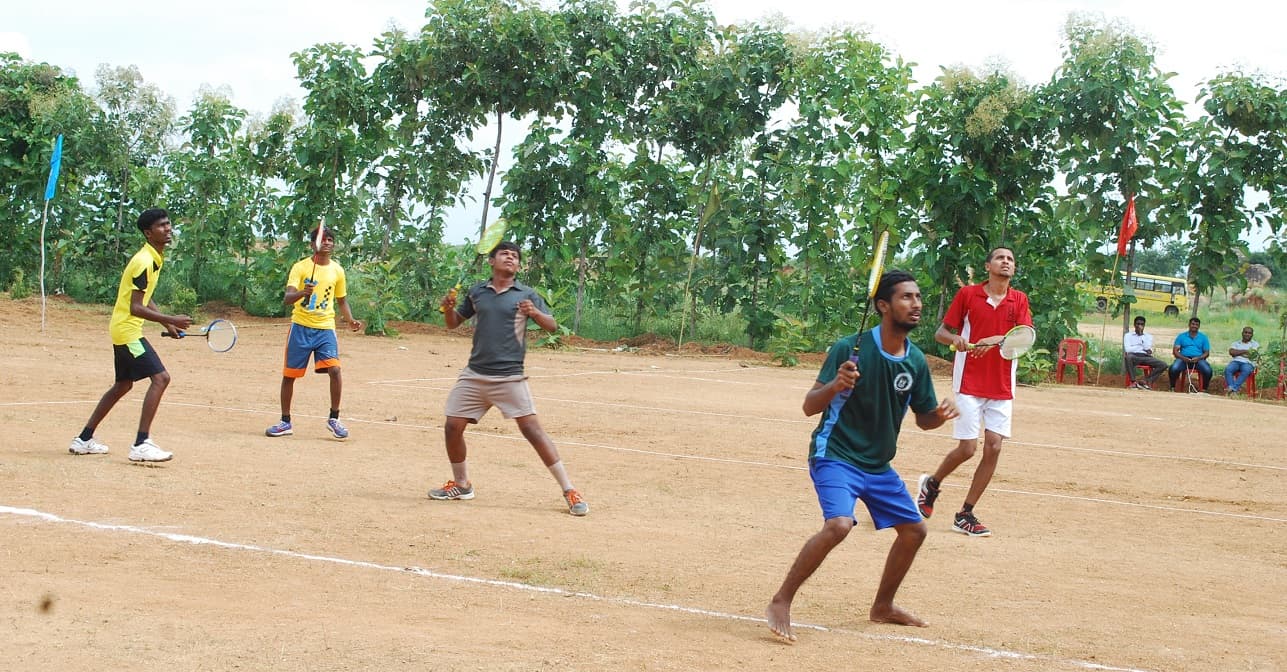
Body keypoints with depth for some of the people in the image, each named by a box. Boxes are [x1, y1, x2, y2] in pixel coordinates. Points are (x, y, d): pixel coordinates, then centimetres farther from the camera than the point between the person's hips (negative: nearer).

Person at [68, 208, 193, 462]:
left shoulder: (154, 259, 12)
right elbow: (135, 307, -25)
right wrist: (170, 319, -30)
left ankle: (84, 439, 29)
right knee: (160, 377, -18)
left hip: (124, 330, 11)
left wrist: (168, 324, 17)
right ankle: (141, 445, -21)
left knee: (123, 384, 21)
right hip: (127, 330, -11)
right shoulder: (144, 262, -20)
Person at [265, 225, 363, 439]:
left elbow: (342, 301, 19)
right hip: (300, 327, -1)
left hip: (325, 328, 1)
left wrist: (351, 321, 2)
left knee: (334, 369, -17)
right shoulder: (300, 267, -5)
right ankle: (285, 423, 19)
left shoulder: (337, 270, 6)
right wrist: (303, 293, -36)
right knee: (289, 375, 4)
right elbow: (286, 299, -15)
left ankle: (334, 419, -2)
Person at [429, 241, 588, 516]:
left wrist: (535, 313, -23)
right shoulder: (476, 292, 11)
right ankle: (461, 484, 26)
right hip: (474, 375, 4)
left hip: (510, 377, -4)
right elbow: (453, 323, 19)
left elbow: (552, 326, -3)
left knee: (532, 429, -12)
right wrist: (448, 307, -3)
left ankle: (569, 491, -10)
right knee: (452, 427, 2)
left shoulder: (526, 295, 2)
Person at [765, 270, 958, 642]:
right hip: (835, 456, -7)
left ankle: (883, 605, 33)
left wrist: (941, 413, -11)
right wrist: (835, 385, -37)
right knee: (839, 525, -29)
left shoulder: (916, 361, 1)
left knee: (914, 529, 12)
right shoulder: (850, 348, -17)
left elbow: (924, 419, 12)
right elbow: (810, 406, -16)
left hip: (878, 465, 7)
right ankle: (780, 603, -18)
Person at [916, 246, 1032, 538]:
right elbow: (941, 332, 3)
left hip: (1002, 387, 3)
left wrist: (995, 340, -26)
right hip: (969, 382, -3)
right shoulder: (967, 294, 0)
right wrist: (955, 339, -20)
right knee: (967, 448, -7)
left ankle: (965, 516, 6)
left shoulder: (1019, 300, 6)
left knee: (994, 447, -4)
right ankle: (932, 483, 24)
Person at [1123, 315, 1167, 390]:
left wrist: (1141, 335, 1)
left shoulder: (1149, 336, 23)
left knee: (1163, 365, -21)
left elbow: (1148, 349, 4)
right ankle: (1133, 382, -38)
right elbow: (1127, 349, -2)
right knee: (1129, 357, -42)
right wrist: (1142, 348, 1)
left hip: (1146, 357, 3)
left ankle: (1147, 381, -30)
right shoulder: (1128, 335, 15)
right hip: (1134, 356, -3)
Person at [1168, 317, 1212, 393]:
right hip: (1183, 359, 0)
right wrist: (1183, 358, -14)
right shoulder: (1181, 336, 15)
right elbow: (1175, 351, 6)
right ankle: (1172, 389, -17)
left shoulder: (1203, 337, 17)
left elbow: (1207, 353, 10)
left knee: (1208, 370, -31)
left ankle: (1204, 390, -17)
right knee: (1173, 369, -33)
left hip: (1198, 360, 0)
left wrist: (1198, 358, -11)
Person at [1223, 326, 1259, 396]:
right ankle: (1232, 389, -46)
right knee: (1227, 369, -33)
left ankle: (1233, 388, -48)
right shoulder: (1236, 343, 23)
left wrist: (1238, 352, 6)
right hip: (1235, 361, 2)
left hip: (1248, 363, -2)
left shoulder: (1255, 344, 18)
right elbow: (1231, 352, 3)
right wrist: (1245, 351, 3)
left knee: (1246, 371, -39)